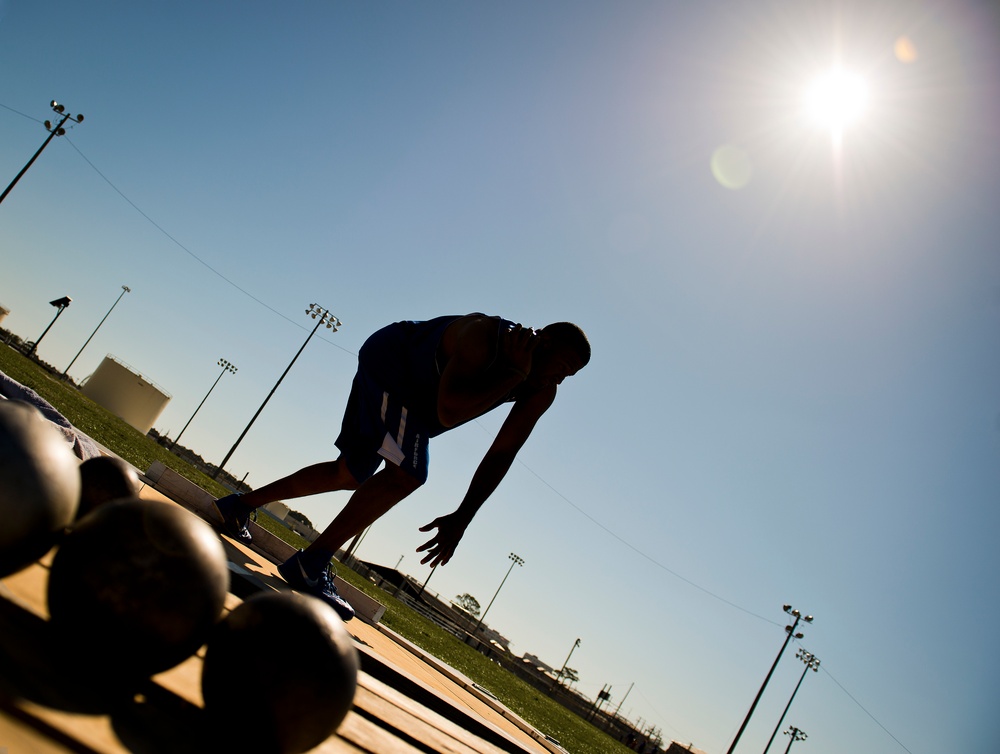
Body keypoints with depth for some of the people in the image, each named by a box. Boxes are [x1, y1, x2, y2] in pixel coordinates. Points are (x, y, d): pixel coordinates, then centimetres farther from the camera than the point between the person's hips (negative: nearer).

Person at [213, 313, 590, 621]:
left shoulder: (541, 393, -12)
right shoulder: (485, 335, -33)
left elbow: (500, 456, -9)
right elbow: (448, 411, -45)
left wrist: (461, 519, -15)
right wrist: (515, 375, -40)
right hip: (389, 362, -8)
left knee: (349, 475, 15)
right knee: (407, 473, -24)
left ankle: (240, 505, 28)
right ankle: (309, 564, -20)